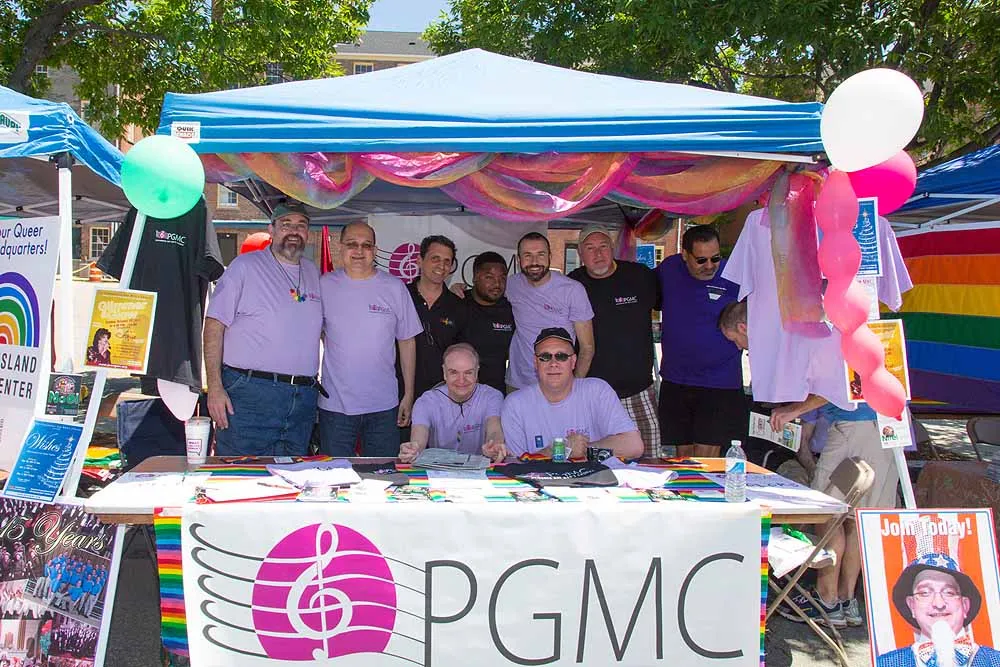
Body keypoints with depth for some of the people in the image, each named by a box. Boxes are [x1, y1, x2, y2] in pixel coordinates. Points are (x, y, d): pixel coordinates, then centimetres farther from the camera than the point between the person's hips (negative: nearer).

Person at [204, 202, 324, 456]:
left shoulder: (313, 273, 16)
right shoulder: (245, 266, 1)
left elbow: (324, 328, 23)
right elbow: (214, 325, -4)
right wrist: (215, 387, -12)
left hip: (303, 397, 5)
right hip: (250, 395, -5)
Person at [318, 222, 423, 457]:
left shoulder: (395, 287, 3)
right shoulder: (324, 285, 2)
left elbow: (407, 342, 6)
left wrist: (408, 394, 5)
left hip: (384, 405, 0)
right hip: (334, 405, 0)